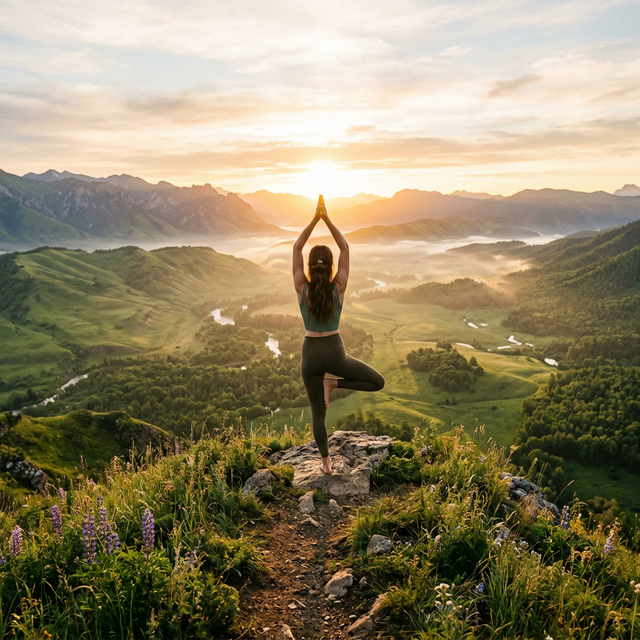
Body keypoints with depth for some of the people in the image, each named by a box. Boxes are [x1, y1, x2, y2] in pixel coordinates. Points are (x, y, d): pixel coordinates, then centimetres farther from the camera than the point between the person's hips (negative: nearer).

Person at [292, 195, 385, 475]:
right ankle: (333, 384, -1)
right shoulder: (338, 287, -12)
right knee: (378, 382, 15)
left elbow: (296, 248, -3)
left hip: (310, 355, 2)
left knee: (318, 412, 17)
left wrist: (315, 219, -8)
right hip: (335, 353, -2)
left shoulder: (302, 288, -11)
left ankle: (326, 461, 21)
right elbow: (345, 248, -5)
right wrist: (327, 219, -8)